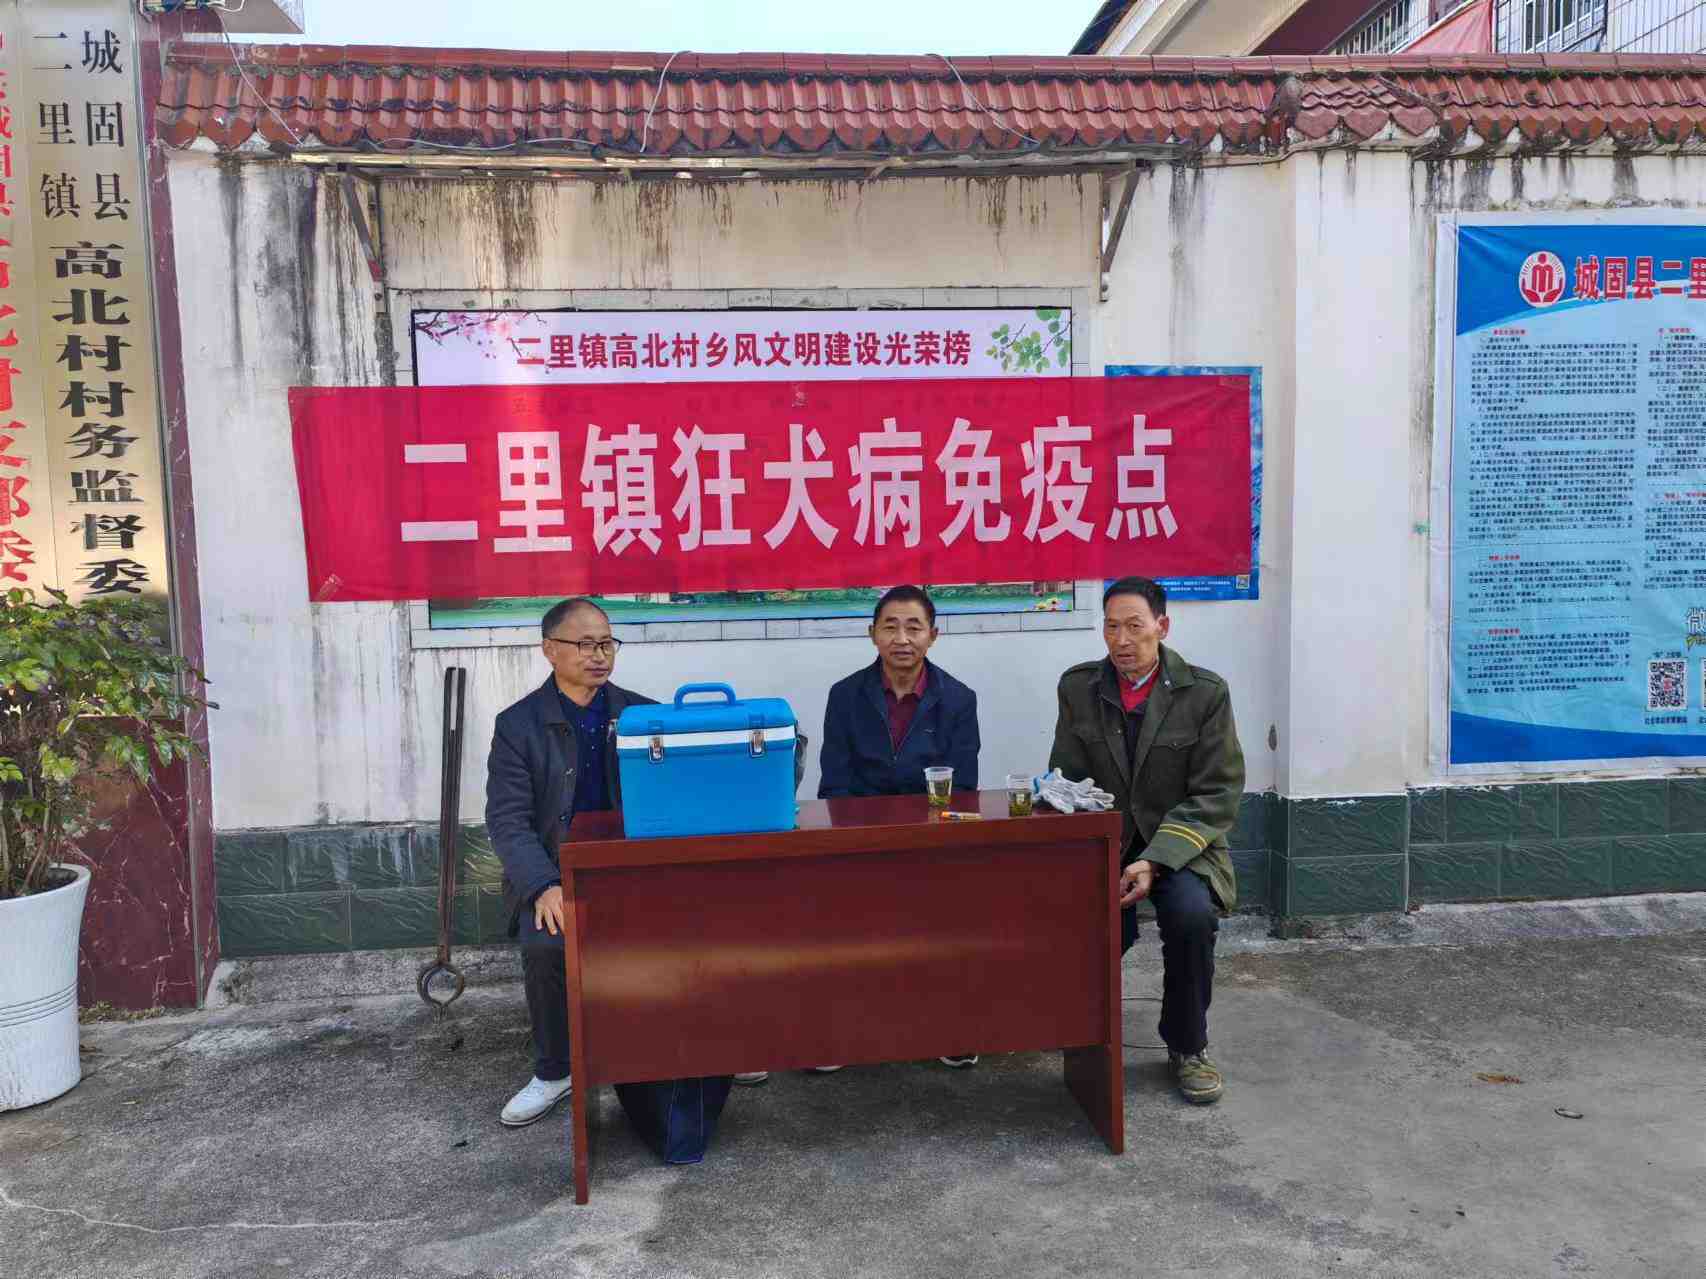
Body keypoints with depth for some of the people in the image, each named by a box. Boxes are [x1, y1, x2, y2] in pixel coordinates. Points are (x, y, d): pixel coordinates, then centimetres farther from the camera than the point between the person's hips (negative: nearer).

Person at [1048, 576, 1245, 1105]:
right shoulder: (1078, 687, 3)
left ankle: (1187, 1048, -4)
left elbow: (1216, 797, -8)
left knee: (1190, 913, -32)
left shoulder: (1205, 692, -5)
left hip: (1179, 844, -1)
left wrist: (1154, 862, -22)